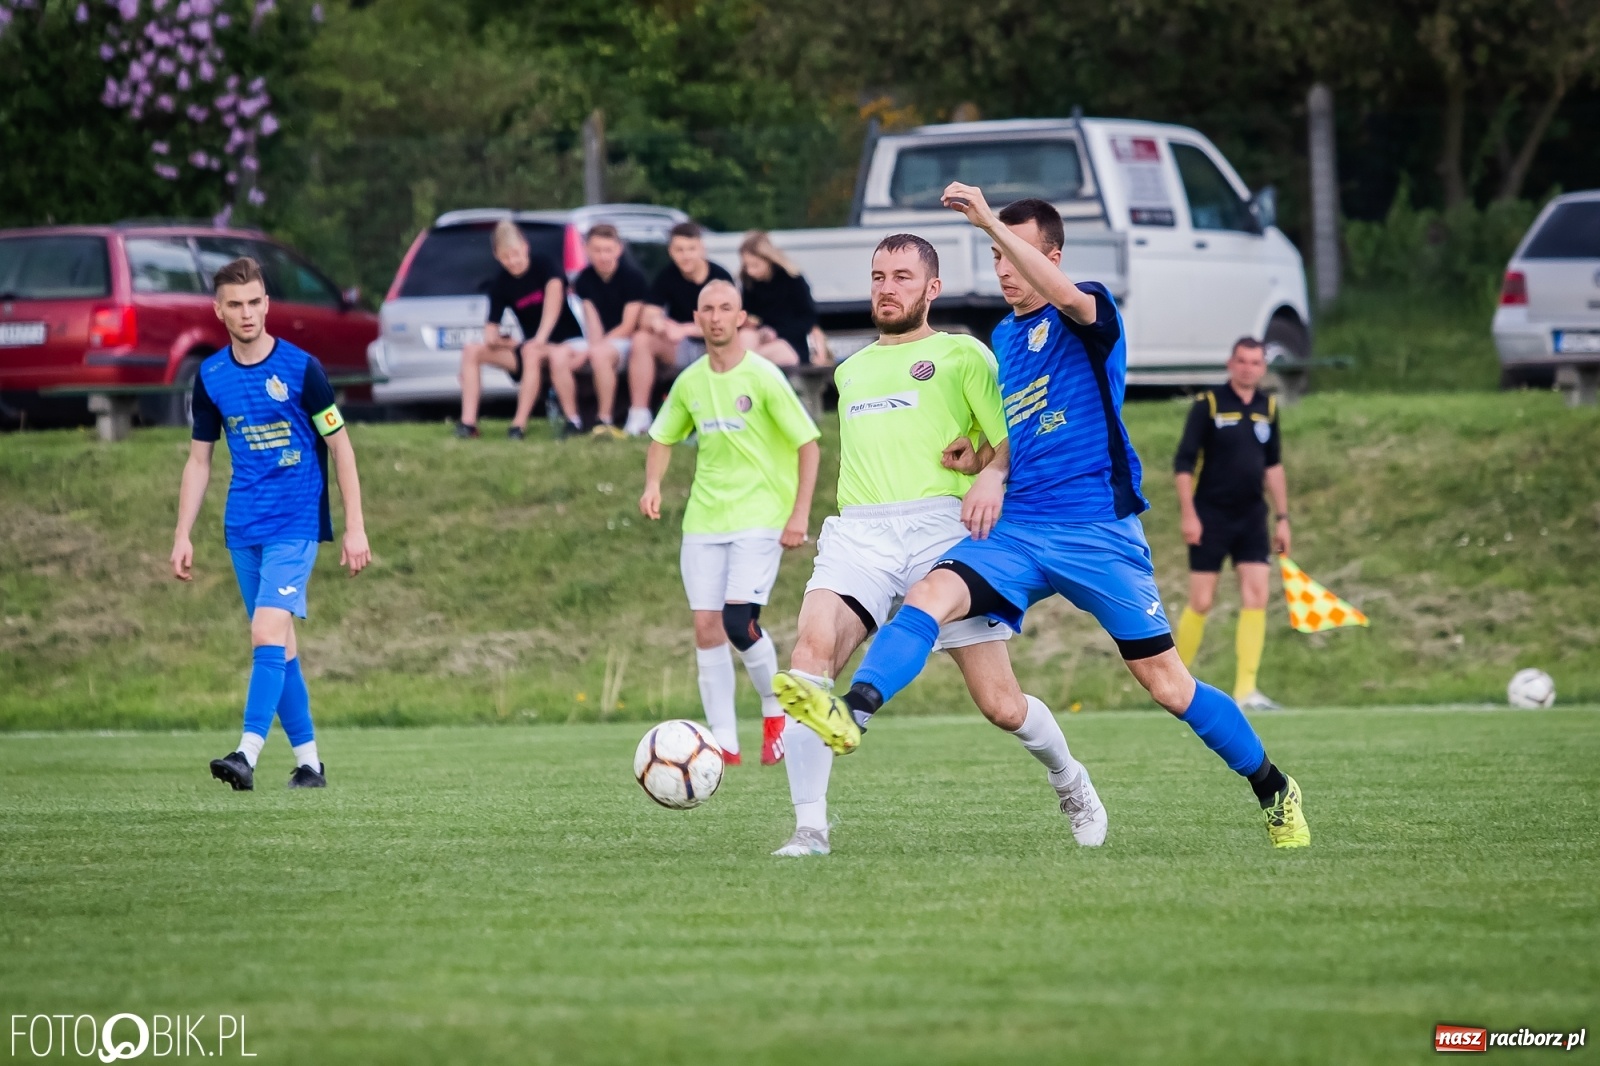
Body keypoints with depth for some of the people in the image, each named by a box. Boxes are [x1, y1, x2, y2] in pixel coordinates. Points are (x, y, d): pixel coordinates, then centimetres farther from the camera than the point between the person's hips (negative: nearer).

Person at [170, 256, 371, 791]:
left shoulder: (301, 368, -7)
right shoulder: (210, 377, 5)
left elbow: (340, 447, -3)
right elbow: (199, 460, 14)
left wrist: (355, 527, -6)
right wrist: (183, 536, 8)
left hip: (296, 522, -5)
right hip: (243, 527, 5)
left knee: (268, 632, -19)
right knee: (278, 644, 8)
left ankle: (248, 755, -27)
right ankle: (308, 762, 15)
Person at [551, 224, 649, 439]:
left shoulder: (633, 277, -10)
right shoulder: (584, 279, 5)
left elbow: (628, 326, -13)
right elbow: (593, 322, -2)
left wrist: (592, 349, -19)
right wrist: (594, 344, -24)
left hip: (627, 342, -5)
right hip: (599, 341, 5)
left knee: (600, 354, -38)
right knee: (558, 355, -23)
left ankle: (604, 420, -27)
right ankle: (572, 420, -17)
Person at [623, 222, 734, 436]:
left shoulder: (720, 278, -12)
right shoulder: (667, 276, -5)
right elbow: (647, 318, -11)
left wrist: (684, 329, -31)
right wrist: (656, 323, -37)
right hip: (678, 348, 3)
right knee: (641, 340, -24)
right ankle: (639, 420, -27)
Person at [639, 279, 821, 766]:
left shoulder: (763, 377, -9)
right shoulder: (689, 382, 6)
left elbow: (808, 443, -7)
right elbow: (663, 438, 21)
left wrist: (800, 515, -13)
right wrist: (653, 484, 1)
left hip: (760, 518, -5)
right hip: (704, 521, 5)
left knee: (738, 621, -18)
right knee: (706, 626, -1)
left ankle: (776, 711, 7)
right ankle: (724, 741, 5)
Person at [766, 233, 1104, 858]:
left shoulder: (961, 354, 10)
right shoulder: (850, 371, 27)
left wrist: (981, 463, -10)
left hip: (941, 525, -3)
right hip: (858, 533, 3)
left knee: (1001, 706, -3)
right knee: (810, 653, -26)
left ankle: (1068, 782, 30)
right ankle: (810, 827, -26)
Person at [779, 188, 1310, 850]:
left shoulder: (1087, 315, -4)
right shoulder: (1003, 338, 16)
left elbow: (1065, 297, -30)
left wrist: (990, 222, -37)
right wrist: (993, 471, 7)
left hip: (1097, 532, -5)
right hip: (1017, 529, 5)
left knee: (1167, 684, -2)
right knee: (930, 597, -23)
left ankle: (1275, 792, 16)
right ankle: (851, 714, -42)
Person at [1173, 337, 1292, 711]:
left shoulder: (1268, 407, 8)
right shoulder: (1208, 404, -7)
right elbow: (1183, 463, -9)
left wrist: (1283, 518, 15)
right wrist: (1188, 515, -16)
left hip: (1251, 517, 4)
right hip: (1211, 518, -4)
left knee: (1256, 597, -6)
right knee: (1201, 602, -3)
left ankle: (1245, 690, -4)